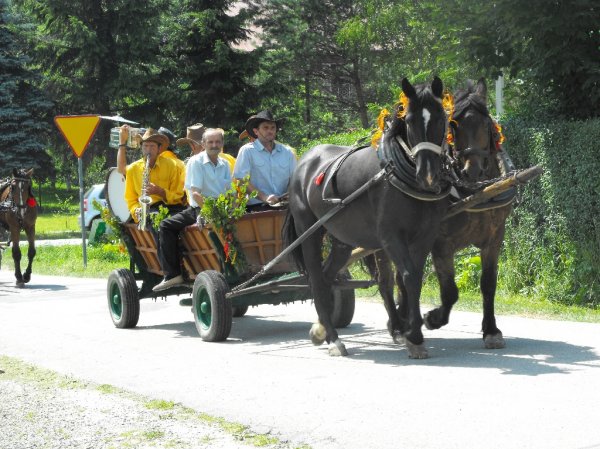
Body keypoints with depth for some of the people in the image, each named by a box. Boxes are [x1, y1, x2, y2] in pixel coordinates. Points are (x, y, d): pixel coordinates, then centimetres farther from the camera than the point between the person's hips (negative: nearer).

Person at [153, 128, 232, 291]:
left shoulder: (225, 164, 12)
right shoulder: (196, 162, -3)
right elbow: (195, 193, -12)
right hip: (198, 208, -2)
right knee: (166, 225, -18)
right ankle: (173, 274, -17)